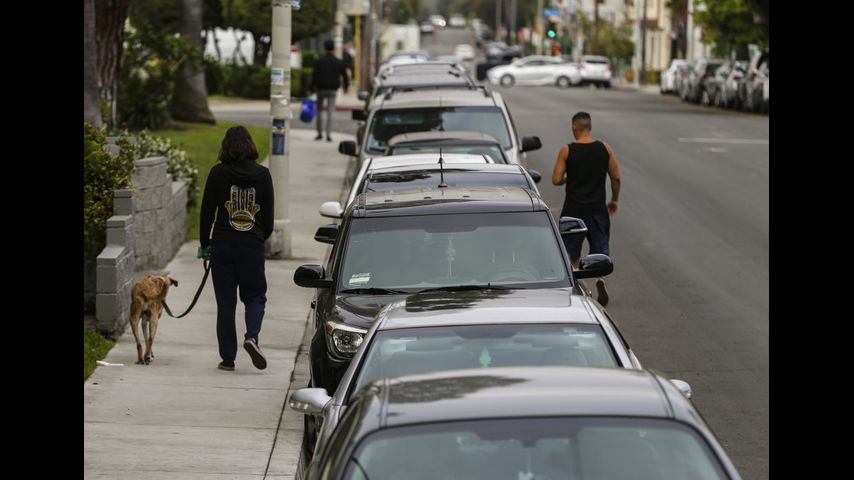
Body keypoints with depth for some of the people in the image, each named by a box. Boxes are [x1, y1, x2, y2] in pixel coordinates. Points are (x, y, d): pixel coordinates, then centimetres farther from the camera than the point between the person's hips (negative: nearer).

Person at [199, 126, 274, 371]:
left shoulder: (218, 173, -3)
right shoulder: (262, 174, 0)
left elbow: (207, 212, 0)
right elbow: (268, 215, 5)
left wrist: (205, 244, 11)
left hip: (222, 245, 0)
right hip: (252, 247, 0)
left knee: (225, 302, 6)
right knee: (255, 296, 14)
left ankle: (227, 357, 5)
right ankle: (252, 335, -14)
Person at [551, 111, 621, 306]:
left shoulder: (567, 151, -8)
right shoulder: (604, 149, -2)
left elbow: (556, 180, -8)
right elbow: (616, 177, 1)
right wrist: (614, 200, 16)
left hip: (574, 208, -1)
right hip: (597, 208, 1)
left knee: (572, 250, 14)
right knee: (600, 248, 9)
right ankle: (600, 278, -15)